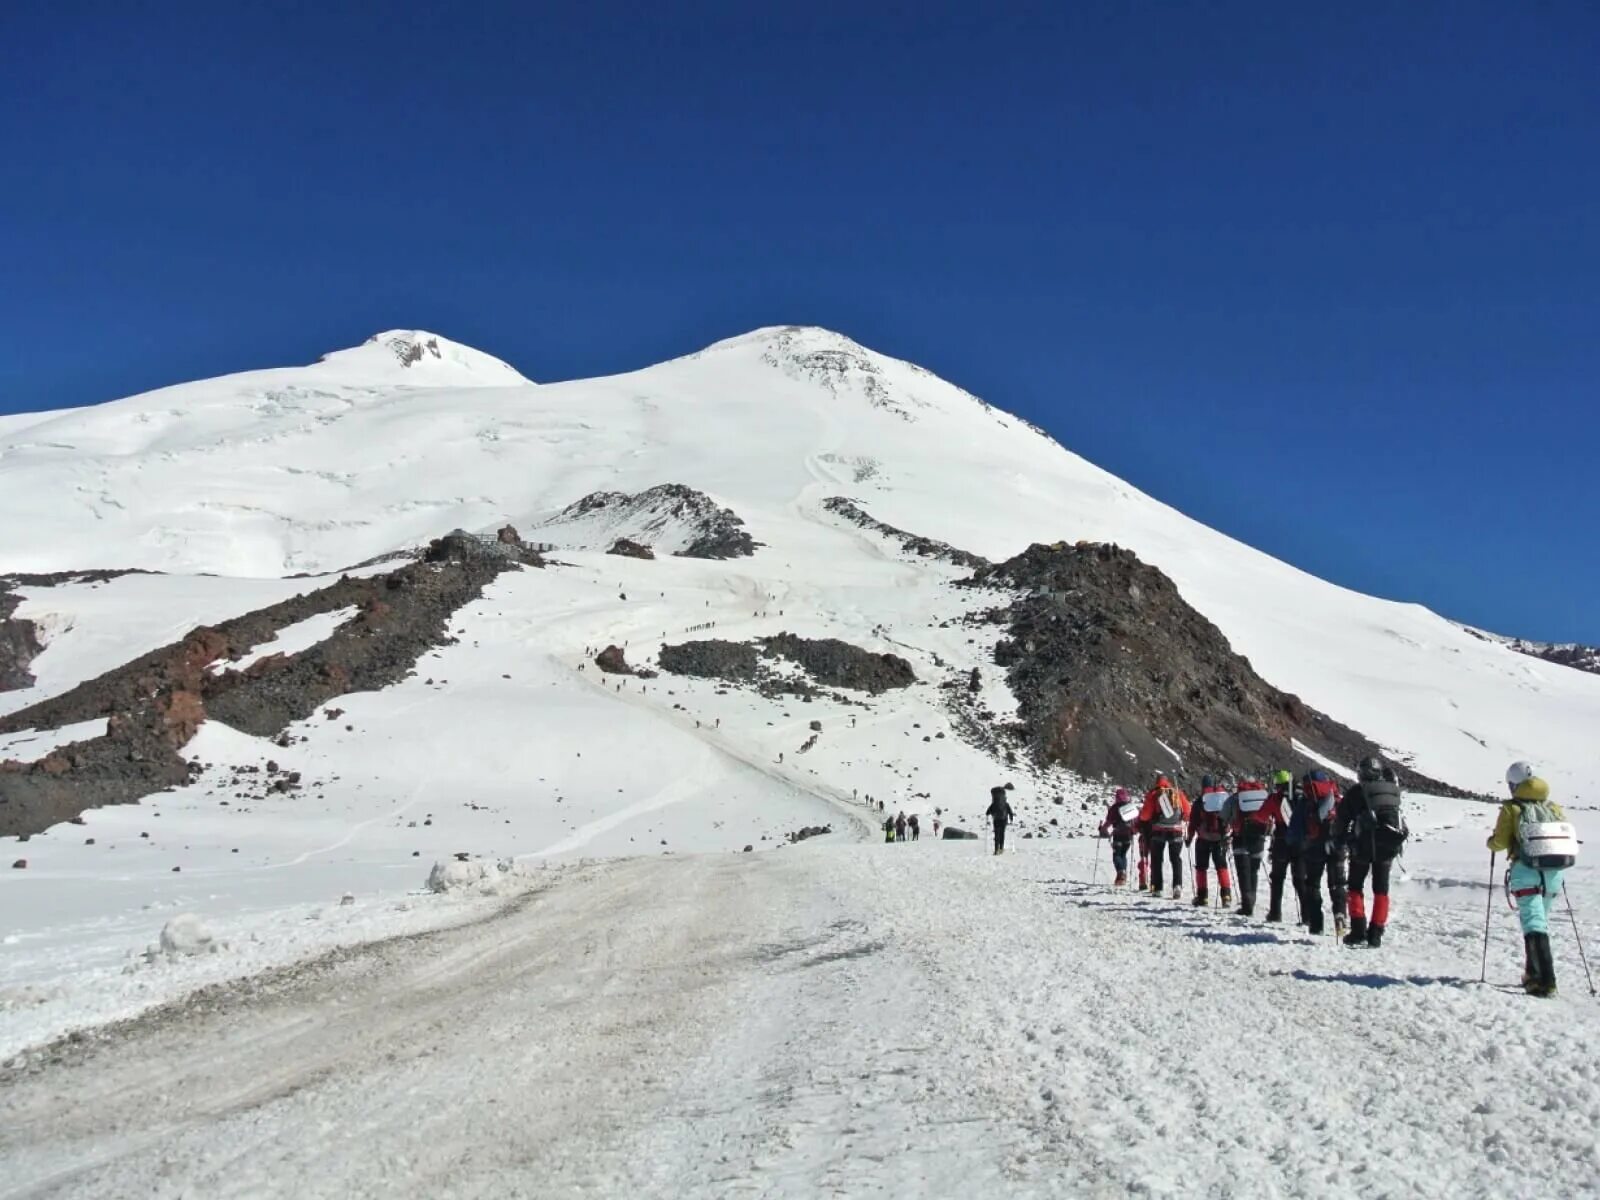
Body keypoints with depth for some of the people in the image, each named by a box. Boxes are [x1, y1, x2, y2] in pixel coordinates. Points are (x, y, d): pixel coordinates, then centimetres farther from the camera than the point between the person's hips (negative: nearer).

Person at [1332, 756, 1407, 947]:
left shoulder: (1355, 792, -3)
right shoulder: (1393, 789, 8)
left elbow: (1341, 819, 0)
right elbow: (1397, 813, 17)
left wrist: (1338, 838, 15)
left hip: (1363, 845, -3)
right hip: (1388, 845, 3)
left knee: (1356, 886, 9)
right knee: (1381, 889, 11)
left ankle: (1358, 930, 1)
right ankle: (1375, 933, 6)